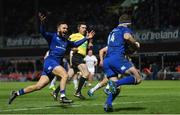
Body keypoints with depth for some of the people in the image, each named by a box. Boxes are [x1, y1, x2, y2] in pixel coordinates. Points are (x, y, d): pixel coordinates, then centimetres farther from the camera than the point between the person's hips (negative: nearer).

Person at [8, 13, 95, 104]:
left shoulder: (66, 41, 21)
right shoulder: (52, 36, 1)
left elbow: (75, 44, 33)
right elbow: (43, 33, -14)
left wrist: (86, 38, 29)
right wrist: (42, 23, -33)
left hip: (57, 64, 7)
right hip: (50, 62, -7)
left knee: (38, 86, 2)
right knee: (64, 75, -27)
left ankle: (17, 93, 11)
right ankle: (62, 97, -29)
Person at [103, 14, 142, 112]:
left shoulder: (113, 31, 32)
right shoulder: (125, 29, 10)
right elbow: (127, 37, -15)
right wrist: (136, 44, 3)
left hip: (106, 61, 7)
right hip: (117, 58, -7)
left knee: (115, 88, 10)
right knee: (137, 78, -10)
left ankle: (108, 104, -17)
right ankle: (116, 83, -30)